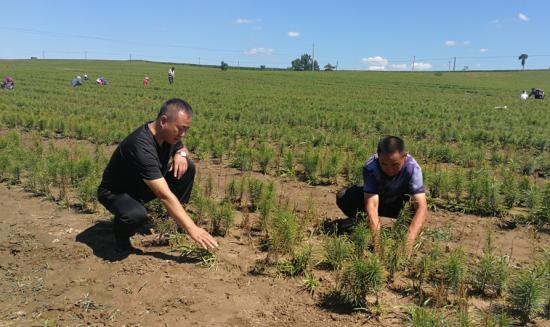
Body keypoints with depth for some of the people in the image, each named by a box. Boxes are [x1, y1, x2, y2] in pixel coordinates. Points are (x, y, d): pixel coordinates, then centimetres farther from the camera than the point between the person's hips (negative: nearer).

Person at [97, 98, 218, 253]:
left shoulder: (169, 134, -11)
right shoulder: (142, 147, -36)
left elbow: (182, 148, 14)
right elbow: (165, 195, -39)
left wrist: (180, 154, -13)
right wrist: (192, 229, -39)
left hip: (142, 187, 8)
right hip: (115, 192, -8)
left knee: (187, 167, -8)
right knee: (136, 214, -41)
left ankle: (176, 219, 5)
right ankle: (121, 235, -4)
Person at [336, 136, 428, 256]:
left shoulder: (413, 168, -34)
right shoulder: (370, 167, -34)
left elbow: (422, 207, -41)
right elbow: (372, 204, -41)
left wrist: (408, 242, -54)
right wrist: (377, 243, -53)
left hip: (399, 203, 1)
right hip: (376, 197, 0)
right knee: (342, 197, -28)